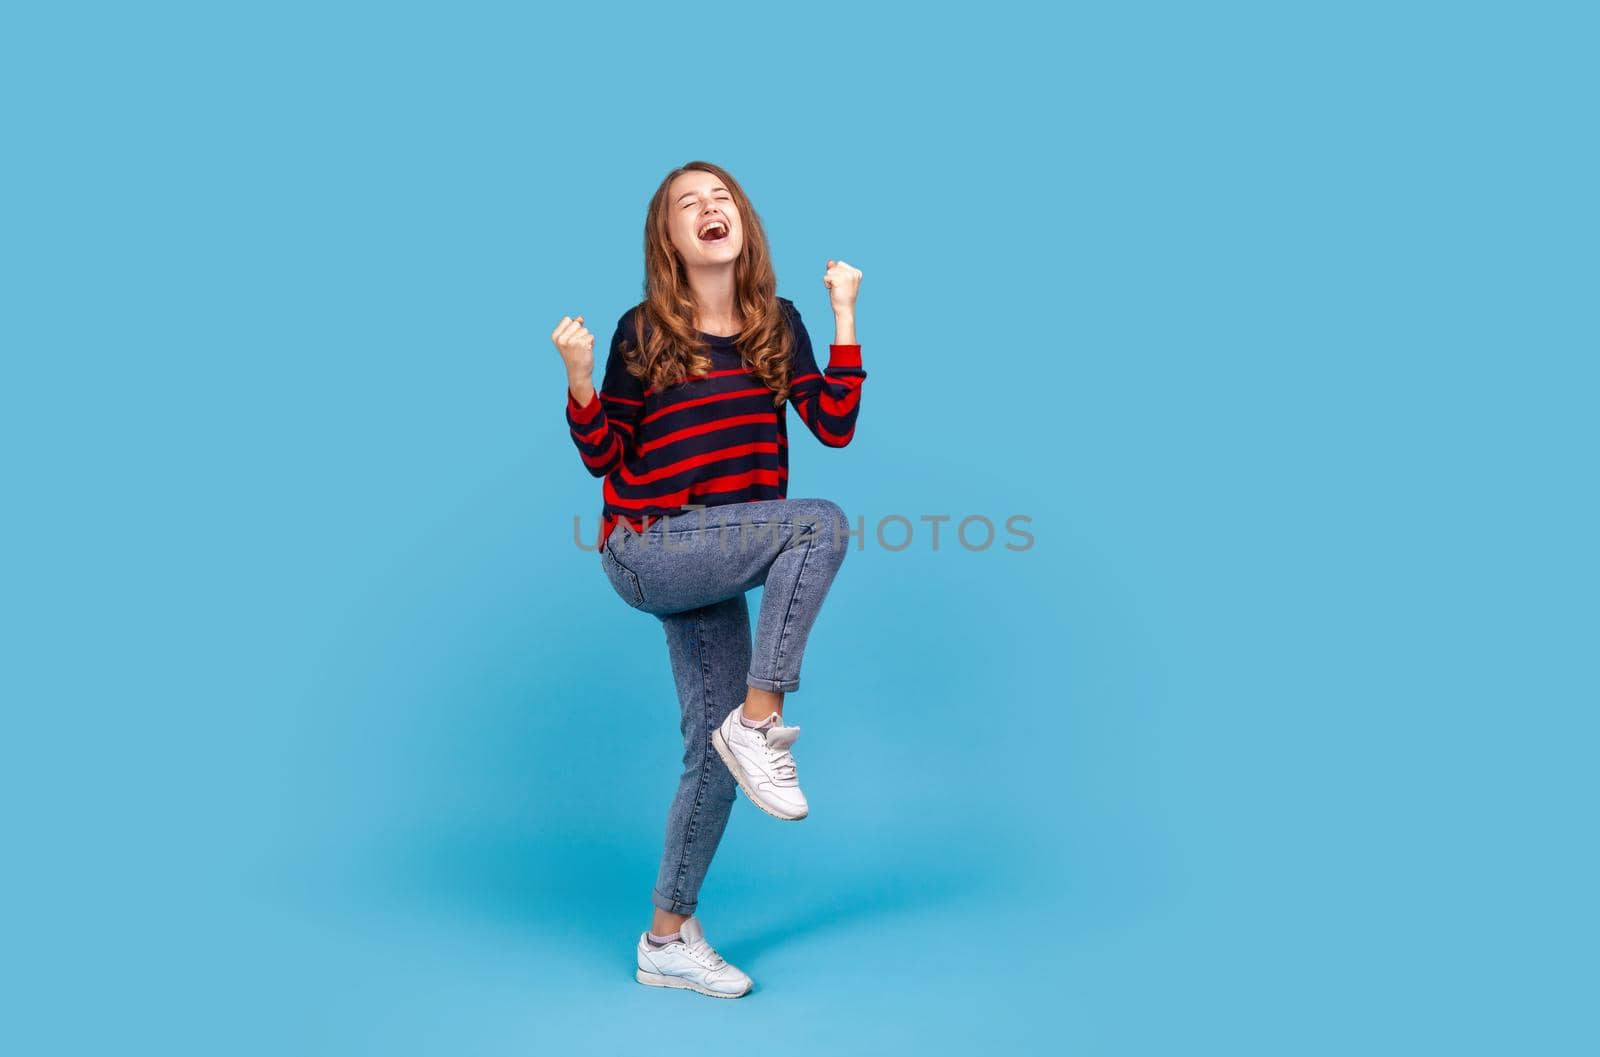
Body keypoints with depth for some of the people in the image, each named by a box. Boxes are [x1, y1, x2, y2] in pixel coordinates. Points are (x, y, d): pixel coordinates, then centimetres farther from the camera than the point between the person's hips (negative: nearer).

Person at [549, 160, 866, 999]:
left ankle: (667, 939, 23)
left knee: (714, 749, 7)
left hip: (714, 560, 5)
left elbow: (835, 428, -3)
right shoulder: (643, 333, -4)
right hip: (647, 549, -5)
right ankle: (760, 724, -17)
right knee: (820, 521, -26)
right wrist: (578, 376, -16)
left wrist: (845, 318, -5)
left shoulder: (777, 322, 5)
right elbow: (603, 457, 0)